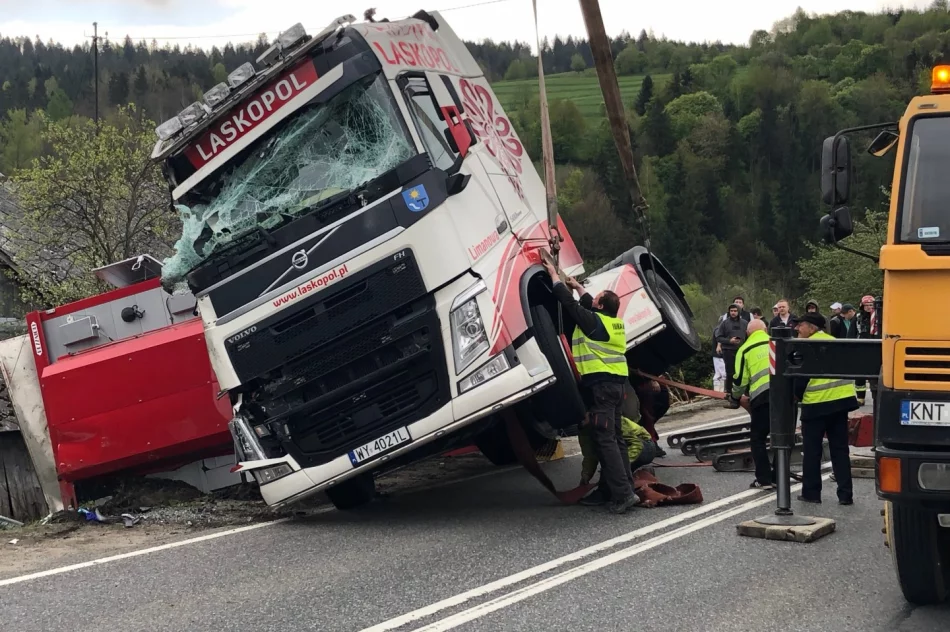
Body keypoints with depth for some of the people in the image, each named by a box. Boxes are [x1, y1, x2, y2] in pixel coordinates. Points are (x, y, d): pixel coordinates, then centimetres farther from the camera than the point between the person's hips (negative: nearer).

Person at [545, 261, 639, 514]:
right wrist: (579, 287, 46)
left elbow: (568, 302, -4)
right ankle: (608, 489, 16)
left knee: (605, 439, -12)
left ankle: (622, 493, -18)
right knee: (614, 437, 10)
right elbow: (589, 306, 33)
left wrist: (554, 275, 8)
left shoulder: (594, 321, -11)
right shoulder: (614, 322, 13)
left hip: (600, 383, -9)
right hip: (616, 382, 9)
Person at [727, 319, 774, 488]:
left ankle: (764, 479, 3)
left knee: (758, 438, 9)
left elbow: (740, 379, 9)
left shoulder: (745, 349, 11)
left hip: (763, 396, -3)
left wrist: (735, 396, 29)